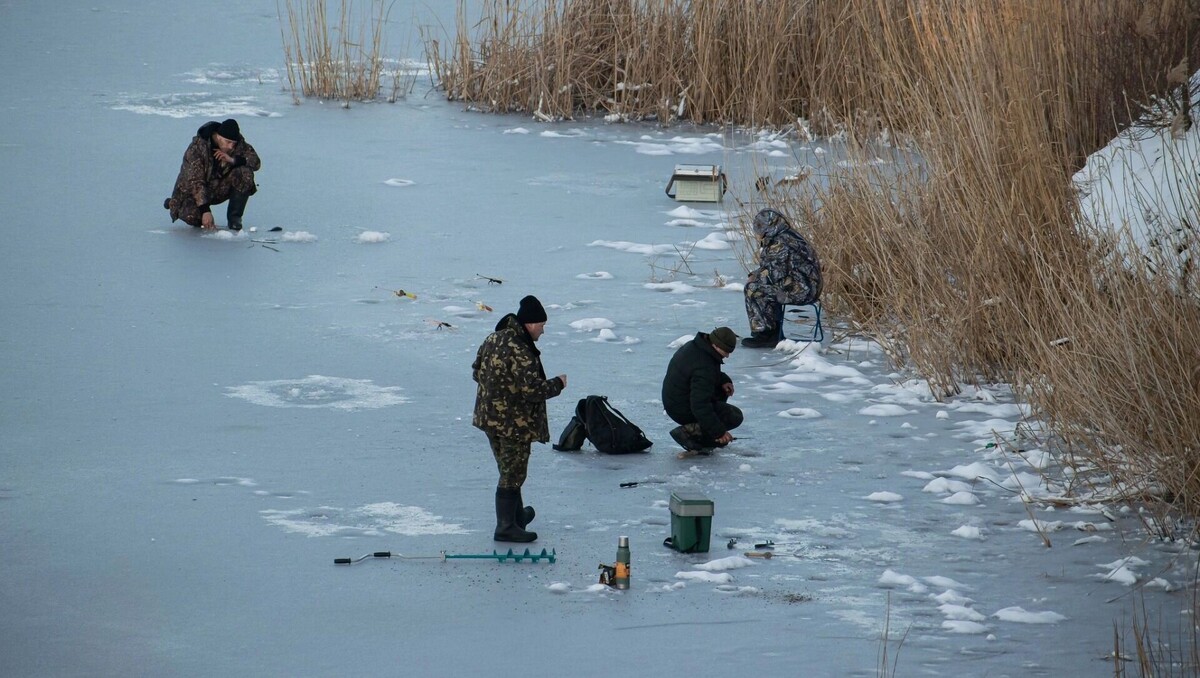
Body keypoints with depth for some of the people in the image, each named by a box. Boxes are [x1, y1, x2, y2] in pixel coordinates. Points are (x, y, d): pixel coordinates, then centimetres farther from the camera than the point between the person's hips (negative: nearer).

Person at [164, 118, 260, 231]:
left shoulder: (239, 144, -12)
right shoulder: (197, 147, -26)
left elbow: (255, 162, -14)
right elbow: (196, 182, -29)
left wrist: (232, 160, -31)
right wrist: (205, 210, -36)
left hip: (221, 189, 4)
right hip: (195, 191, -4)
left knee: (245, 173, -22)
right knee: (192, 216, -32)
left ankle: (234, 218, -12)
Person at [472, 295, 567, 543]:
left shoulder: (493, 339, 3)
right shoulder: (520, 352, -26)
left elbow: (476, 371, 15)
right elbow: (533, 389, -27)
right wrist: (558, 384, -11)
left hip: (489, 417, 9)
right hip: (514, 422, -9)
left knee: (508, 469, 23)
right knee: (512, 473, 1)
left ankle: (517, 515, 38)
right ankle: (506, 527, 6)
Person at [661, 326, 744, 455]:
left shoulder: (693, 346, 1)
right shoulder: (703, 367, -30)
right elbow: (700, 406, -32)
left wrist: (723, 380, 4)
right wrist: (719, 431, -26)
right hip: (685, 412, -10)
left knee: (723, 390, 22)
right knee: (735, 417, -8)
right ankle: (688, 432, -12)